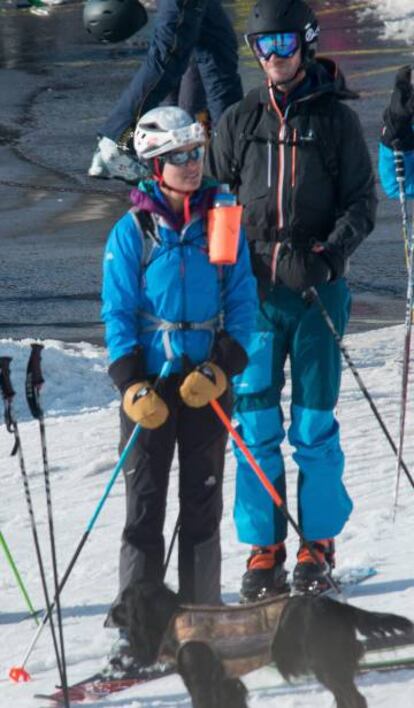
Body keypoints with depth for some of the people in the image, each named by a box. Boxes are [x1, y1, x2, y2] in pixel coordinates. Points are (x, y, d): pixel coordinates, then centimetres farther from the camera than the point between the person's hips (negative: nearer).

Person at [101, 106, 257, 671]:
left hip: (208, 383, 2)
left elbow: (243, 304, 3)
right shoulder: (132, 232, -1)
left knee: (203, 502, 6)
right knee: (144, 504, -2)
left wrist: (218, 370, -10)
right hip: (149, 384, -1)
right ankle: (135, 625, 1)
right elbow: (118, 312, 0)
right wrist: (133, 385, -11)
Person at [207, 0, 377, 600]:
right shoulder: (239, 122, 10)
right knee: (256, 423, 0)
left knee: (314, 422, 0)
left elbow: (363, 201, 1)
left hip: (318, 290, -2)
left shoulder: (336, 118, 3)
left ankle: (319, 543, 11)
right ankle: (264, 548, 7)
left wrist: (331, 251, -16)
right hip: (255, 288, 2)